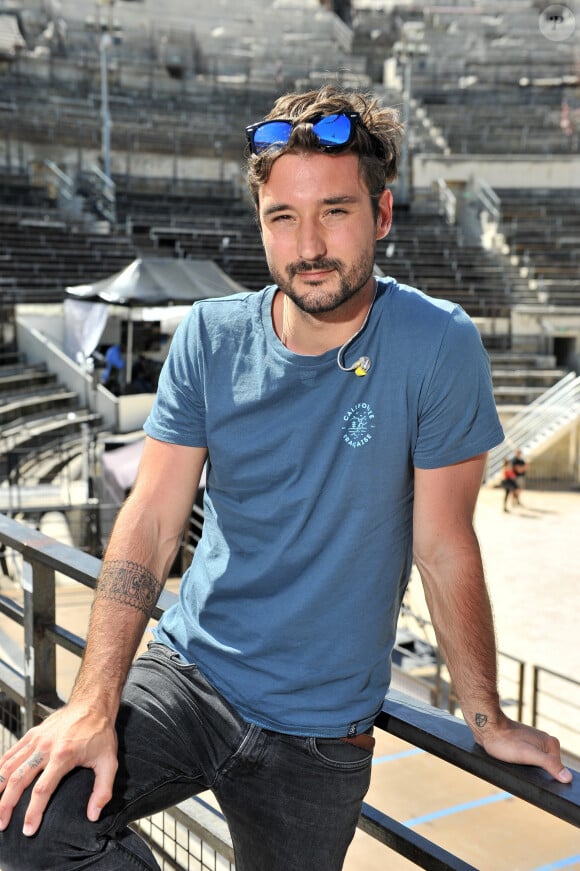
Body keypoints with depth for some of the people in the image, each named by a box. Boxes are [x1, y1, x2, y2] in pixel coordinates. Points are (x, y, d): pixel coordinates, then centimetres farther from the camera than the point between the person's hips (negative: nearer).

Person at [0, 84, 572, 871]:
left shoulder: (436, 347, -16)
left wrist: (488, 720, -1)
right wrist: (94, 703, -18)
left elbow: (444, 548, -9)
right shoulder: (211, 338, -6)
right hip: (190, 675, 2)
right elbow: (149, 521, -9)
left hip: (321, 731, -1)